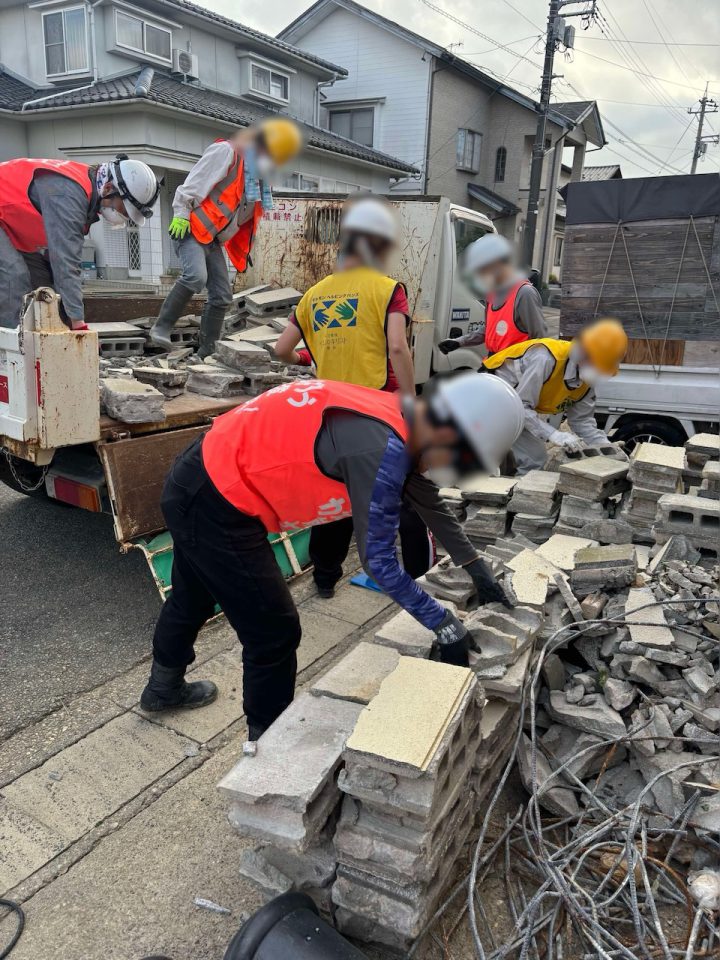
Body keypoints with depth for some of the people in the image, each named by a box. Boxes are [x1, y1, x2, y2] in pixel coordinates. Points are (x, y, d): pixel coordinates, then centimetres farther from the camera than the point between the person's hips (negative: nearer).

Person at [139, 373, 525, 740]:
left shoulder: (393, 414, 0)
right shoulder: (380, 448, -28)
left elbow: (429, 501, 13)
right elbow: (377, 559, -22)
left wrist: (477, 569, 17)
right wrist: (444, 623, -12)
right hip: (214, 506, -10)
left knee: (193, 599, 30)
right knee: (274, 632, 4)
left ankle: (164, 687, 57)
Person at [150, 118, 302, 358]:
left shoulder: (259, 177, 18)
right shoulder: (225, 151, -8)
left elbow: (245, 218, 25)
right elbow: (194, 182, -16)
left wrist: (243, 252, 21)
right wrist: (182, 214, -22)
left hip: (213, 239, 8)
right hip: (191, 228, -8)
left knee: (222, 297, 2)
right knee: (196, 277, -30)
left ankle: (206, 352, 10)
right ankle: (161, 328, -21)